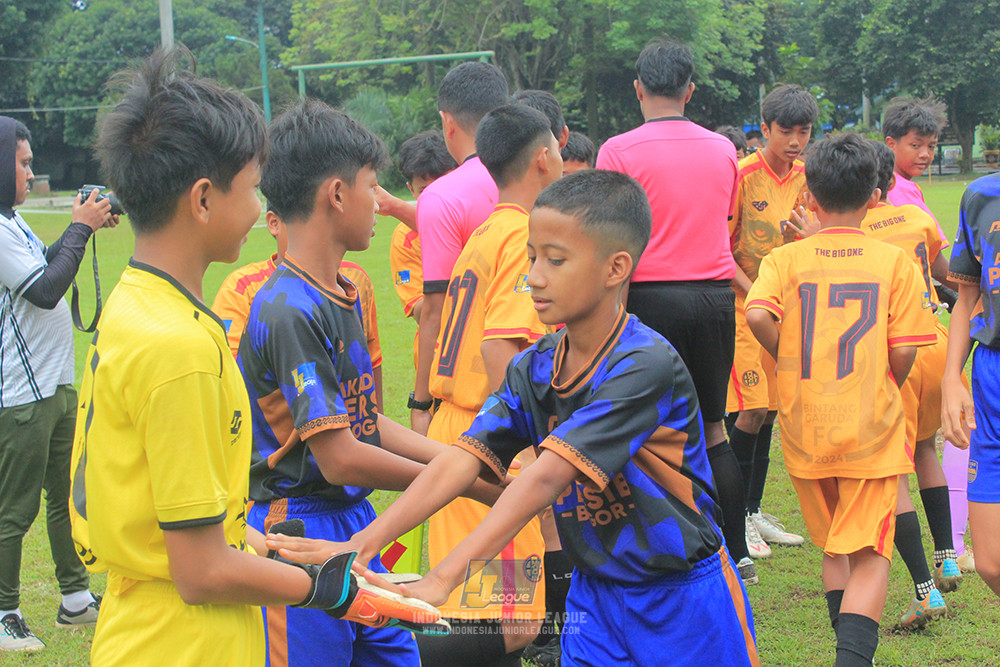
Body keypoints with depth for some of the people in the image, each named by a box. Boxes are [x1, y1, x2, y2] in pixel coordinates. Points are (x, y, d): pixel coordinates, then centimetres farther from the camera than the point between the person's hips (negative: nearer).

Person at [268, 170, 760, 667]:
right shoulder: (533, 368, -1)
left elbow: (544, 478, -33)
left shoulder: (644, 365, -25)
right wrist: (362, 544, -24)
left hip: (682, 599, -5)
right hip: (593, 594, 5)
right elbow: (463, 458, -12)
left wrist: (442, 580, -38)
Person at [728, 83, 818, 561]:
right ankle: (736, 518, -1)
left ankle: (755, 511, 19)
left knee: (770, 409, 9)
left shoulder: (804, 178, 7)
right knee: (753, 408, -11)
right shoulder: (743, 174, -12)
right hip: (742, 304, -6)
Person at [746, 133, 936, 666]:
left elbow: (757, 315, -18)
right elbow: (904, 352, -6)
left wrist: (795, 362, 0)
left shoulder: (785, 259, 0)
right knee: (869, 558, 0)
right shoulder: (894, 262, -2)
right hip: (872, 429, -2)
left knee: (833, 550, 20)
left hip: (804, 428, 2)